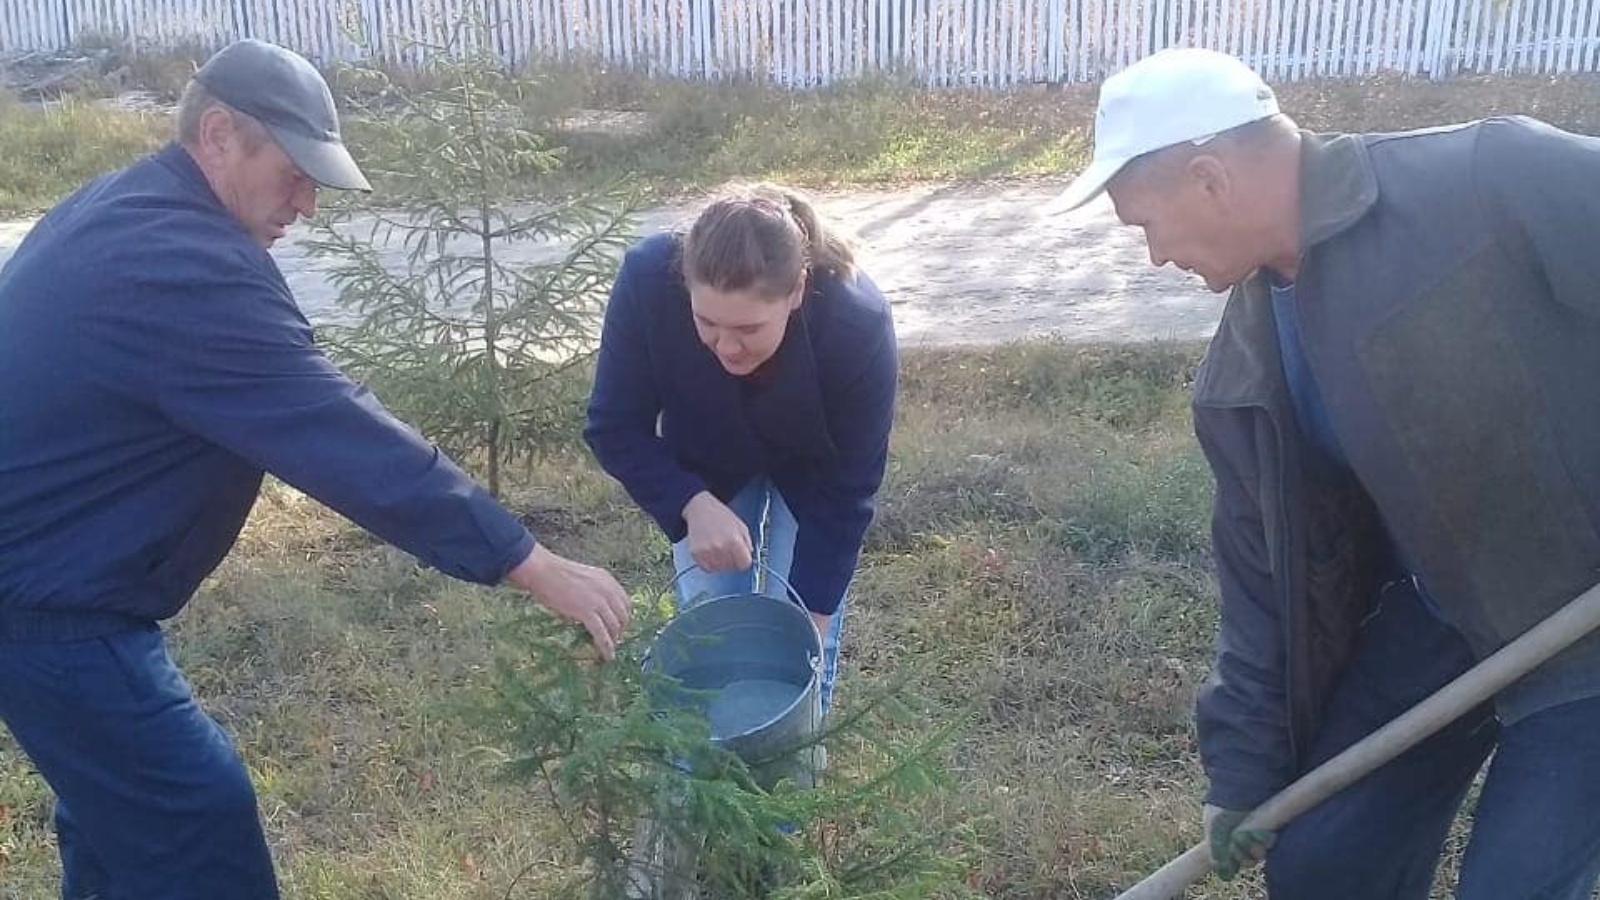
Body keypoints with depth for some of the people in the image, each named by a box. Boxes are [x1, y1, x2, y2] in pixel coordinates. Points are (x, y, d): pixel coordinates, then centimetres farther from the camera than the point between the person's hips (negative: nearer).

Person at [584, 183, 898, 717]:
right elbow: (615, 431, -23)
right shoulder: (648, 281, -38)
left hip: (812, 470, -1)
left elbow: (847, 488, -26)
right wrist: (694, 506, -39)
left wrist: (811, 614, -24)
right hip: (703, 469, 1)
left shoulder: (858, 323, -40)